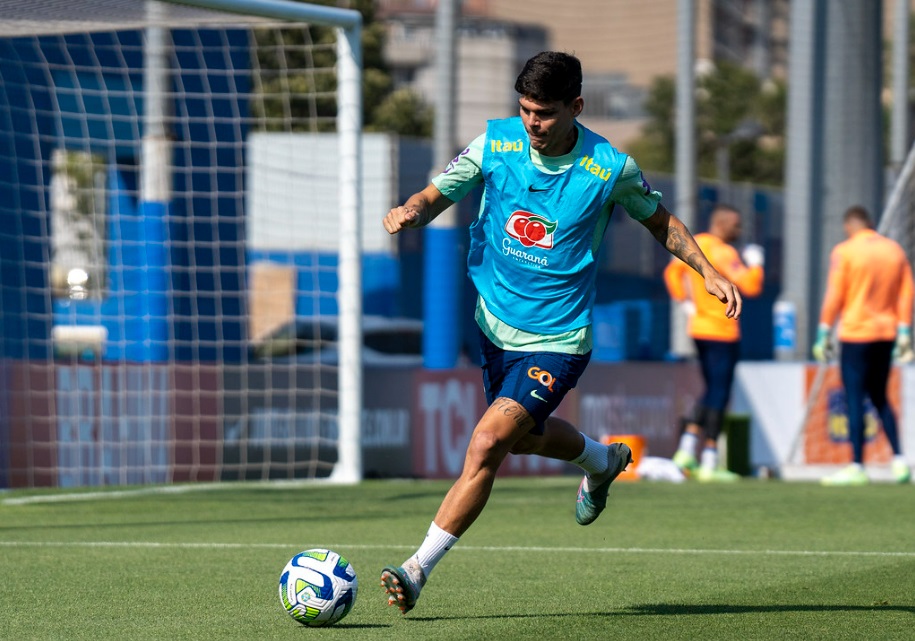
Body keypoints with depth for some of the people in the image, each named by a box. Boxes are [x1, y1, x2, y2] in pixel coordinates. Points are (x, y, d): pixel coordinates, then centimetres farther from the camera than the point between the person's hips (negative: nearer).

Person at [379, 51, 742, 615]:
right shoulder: (495, 144, -8)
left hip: (556, 340, -5)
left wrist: (708, 271, -3)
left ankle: (419, 568, -14)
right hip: (495, 322, 5)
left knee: (488, 443, -19)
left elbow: (659, 219, 6)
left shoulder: (610, 168, -13)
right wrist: (410, 213, -24)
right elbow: (436, 196, -1)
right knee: (525, 434, 27)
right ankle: (602, 462, 60)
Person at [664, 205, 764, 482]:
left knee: (712, 392, 18)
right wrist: (755, 263, -5)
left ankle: (686, 449, 8)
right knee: (718, 395, -3)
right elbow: (750, 286, -21)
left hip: (698, 327, 8)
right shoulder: (722, 252, -16)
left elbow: (672, 272, 24)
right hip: (722, 332, -8)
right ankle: (709, 464, -3)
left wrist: (684, 302, 20)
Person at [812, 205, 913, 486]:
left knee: (854, 400, -3)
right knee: (880, 398, 16)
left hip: (855, 334, -6)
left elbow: (834, 296, -10)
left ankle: (857, 467, -6)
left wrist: (824, 334, -4)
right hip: (886, 333, 6)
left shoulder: (844, 251, -7)